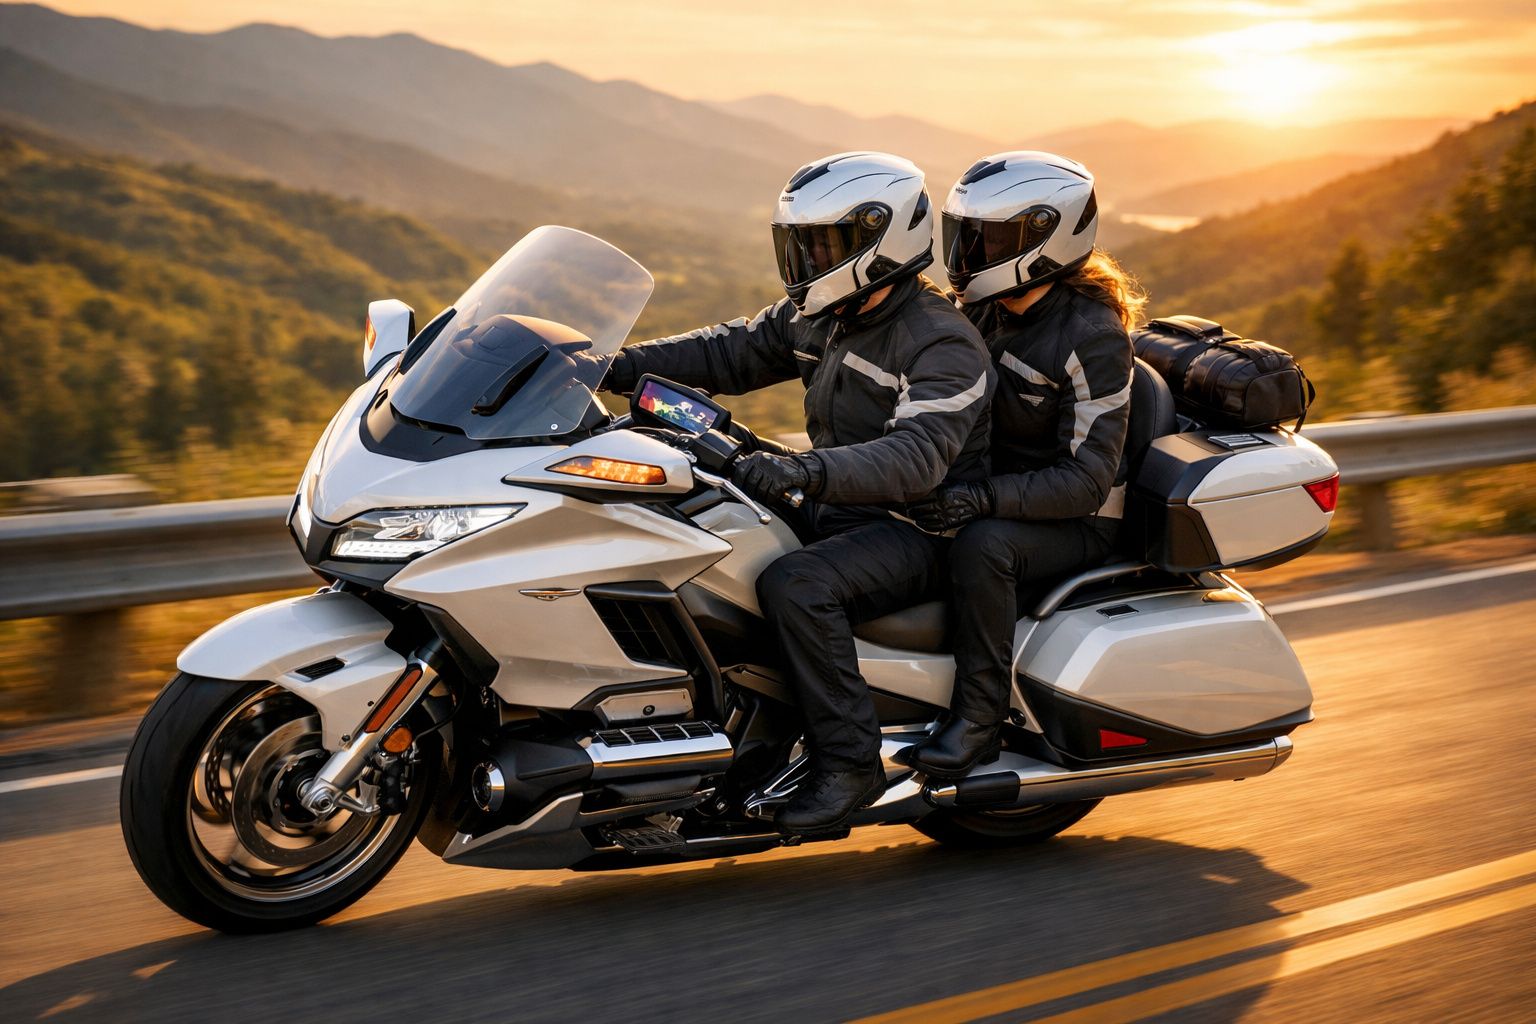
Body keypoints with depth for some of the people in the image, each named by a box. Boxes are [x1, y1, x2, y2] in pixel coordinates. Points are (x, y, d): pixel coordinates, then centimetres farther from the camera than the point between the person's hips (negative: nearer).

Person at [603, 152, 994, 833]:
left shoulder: (943, 345, -18)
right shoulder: (820, 318, 9)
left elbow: (917, 458, -33)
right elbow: (730, 352, 11)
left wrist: (805, 469, -48)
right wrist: (617, 367, -3)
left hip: (920, 529, -9)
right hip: (836, 514, 9)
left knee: (795, 584, -34)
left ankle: (849, 762, -23)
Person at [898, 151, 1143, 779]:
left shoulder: (1093, 336, -19)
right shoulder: (984, 311, 4)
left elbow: (1087, 480, -24)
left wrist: (982, 498, -36)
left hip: (1074, 521, -8)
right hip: (996, 493, 8)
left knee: (982, 545, -36)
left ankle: (980, 720, -24)